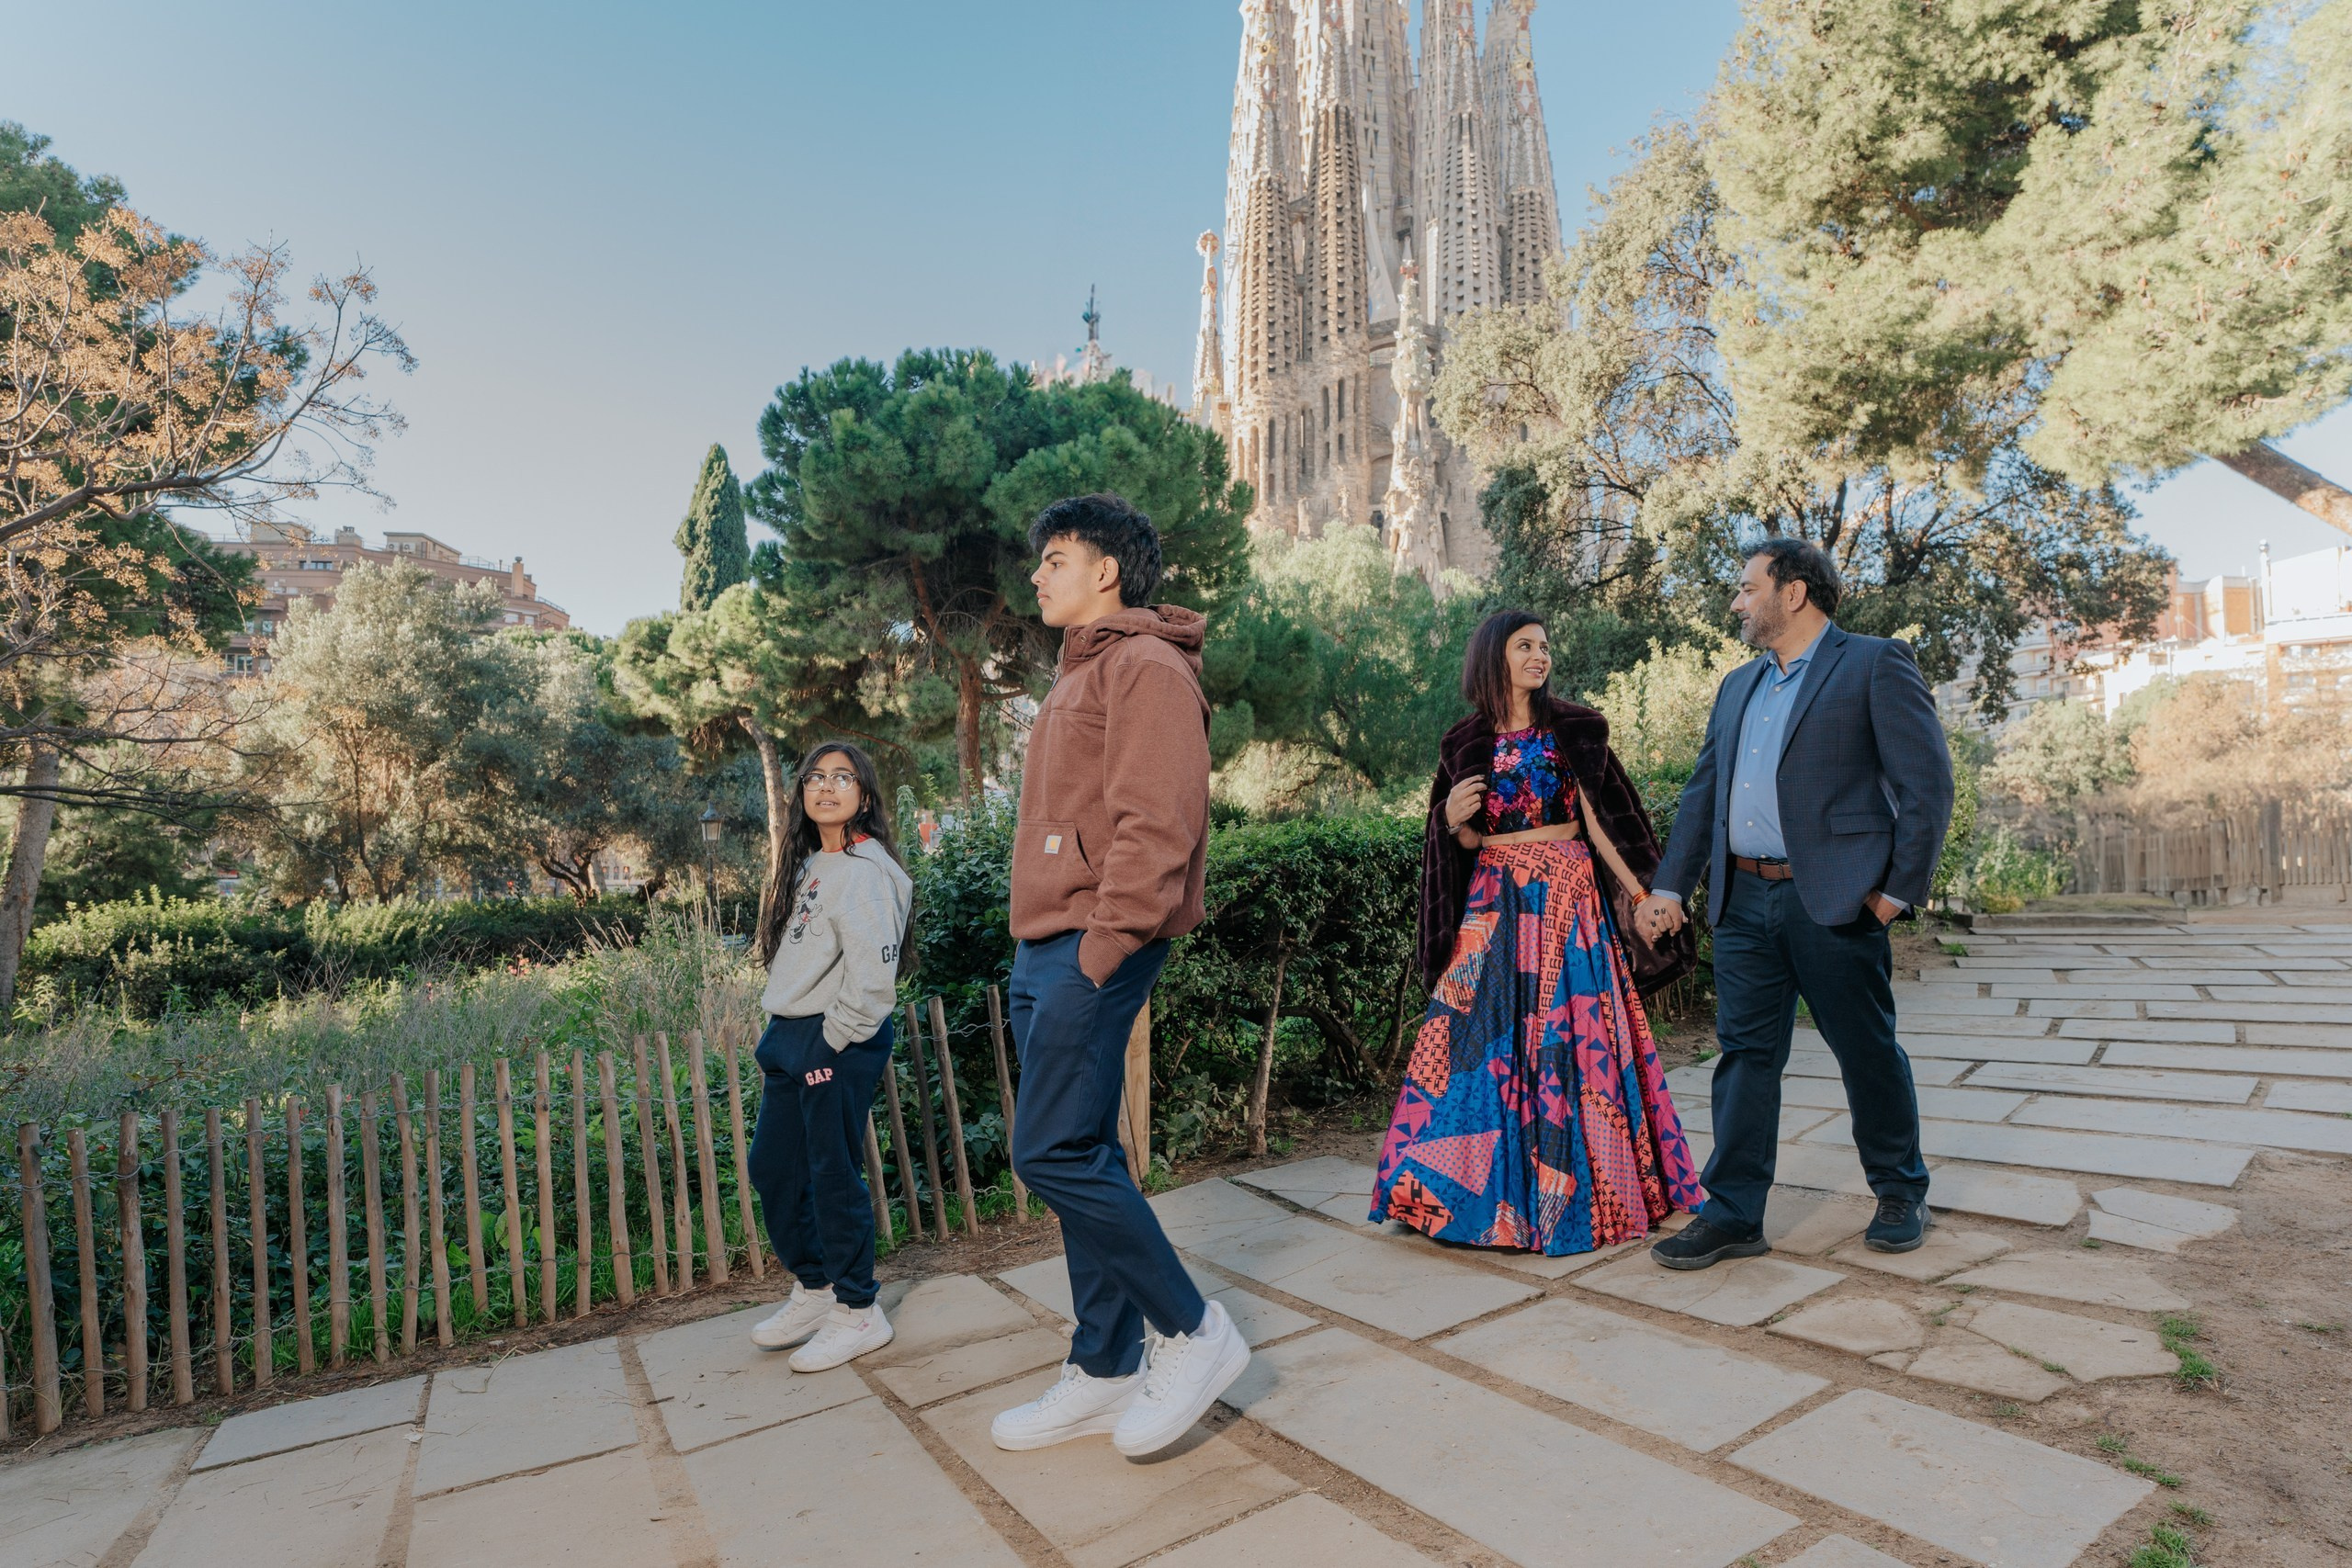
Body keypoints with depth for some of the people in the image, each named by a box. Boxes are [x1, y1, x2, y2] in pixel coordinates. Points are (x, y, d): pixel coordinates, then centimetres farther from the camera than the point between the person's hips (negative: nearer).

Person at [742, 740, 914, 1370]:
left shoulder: (865, 869, -14)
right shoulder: (808, 866, 14)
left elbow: (873, 969, -22)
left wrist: (832, 1041, -17)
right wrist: (781, 1034, 12)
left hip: (838, 1042, -9)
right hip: (789, 1037, 9)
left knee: (834, 1177, 0)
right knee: (772, 1169, 16)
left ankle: (858, 1313, 18)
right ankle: (813, 1290, 34)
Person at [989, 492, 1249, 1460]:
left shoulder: (1147, 666, -8)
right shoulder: (1081, 678, 23)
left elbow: (1157, 824, -18)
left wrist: (1104, 946, -20)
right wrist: (1040, 950, 16)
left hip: (1093, 952, -10)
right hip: (1044, 948, 10)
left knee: (1054, 1155, -9)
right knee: (1080, 1158, 12)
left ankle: (1192, 1331, 9)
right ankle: (1106, 1371, 24)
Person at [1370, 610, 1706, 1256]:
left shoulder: (1574, 730, 5)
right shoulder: (1465, 744, 7)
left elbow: (1598, 821, 2)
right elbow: (1468, 842, 9)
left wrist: (1642, 895, -5)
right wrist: (1454, 819, -13)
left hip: (1567, 897, -1)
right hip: (1492, 905, 1)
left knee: (1567, 1035, -1)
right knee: (1483, 1032, -1)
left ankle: (1574, 1187, 13)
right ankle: (1494, 1186, 13)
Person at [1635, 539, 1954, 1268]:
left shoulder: (1875, 665, -1)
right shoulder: (1737, 686, 17)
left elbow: (1927, 781, -6)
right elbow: (1703, 792, 16)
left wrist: (1900, 887, -10)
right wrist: (1669, 885, 9)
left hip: (1834, 901, -5)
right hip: (1743, 901, 6)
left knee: (1868, 1053, 9)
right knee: (1744, 1053, 6)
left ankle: (1901, 1194, 32)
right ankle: (1734, 1215, 13)